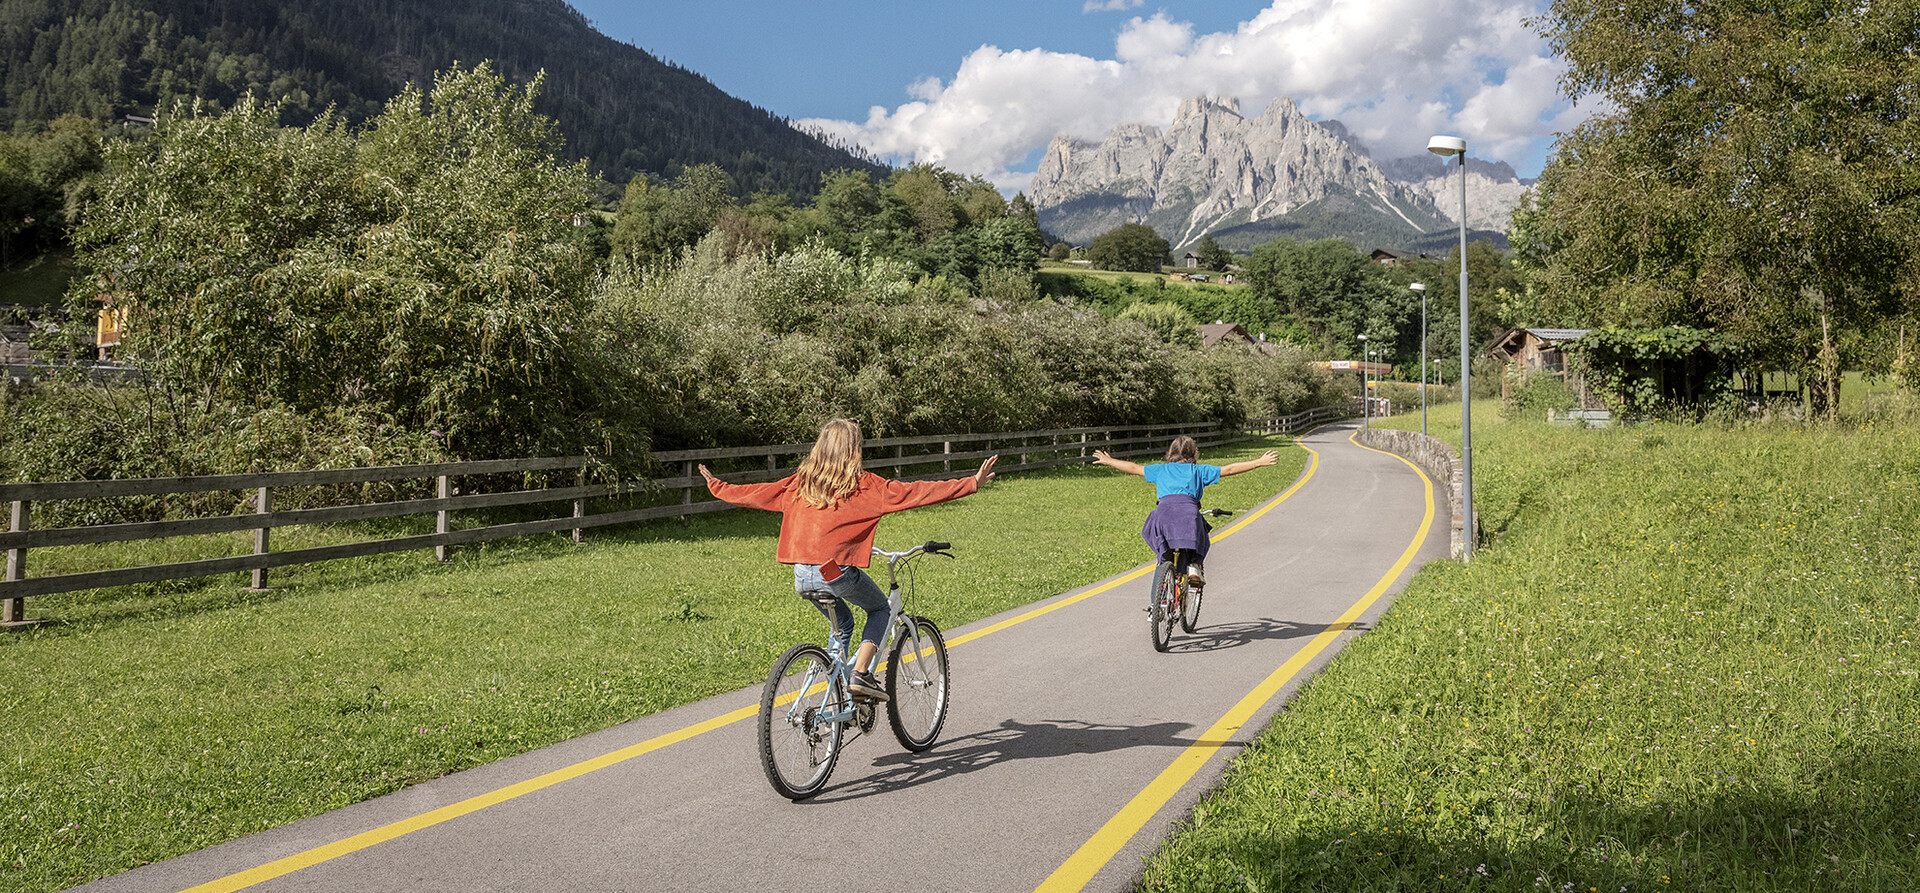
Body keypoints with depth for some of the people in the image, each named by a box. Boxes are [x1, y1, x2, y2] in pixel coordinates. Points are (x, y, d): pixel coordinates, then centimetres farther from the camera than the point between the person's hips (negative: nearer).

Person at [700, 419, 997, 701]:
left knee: (841, 624, 28)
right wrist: (973, 483, -5)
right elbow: (915, 493, -6)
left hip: (802, 576, 5)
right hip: (837, 572, -5)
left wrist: (716, 485, 34)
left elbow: (754, 494, 17)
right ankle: (861, 673, 4)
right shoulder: (864, 485, -3)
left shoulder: (800, 483, 10)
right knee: (880, 609, 22)